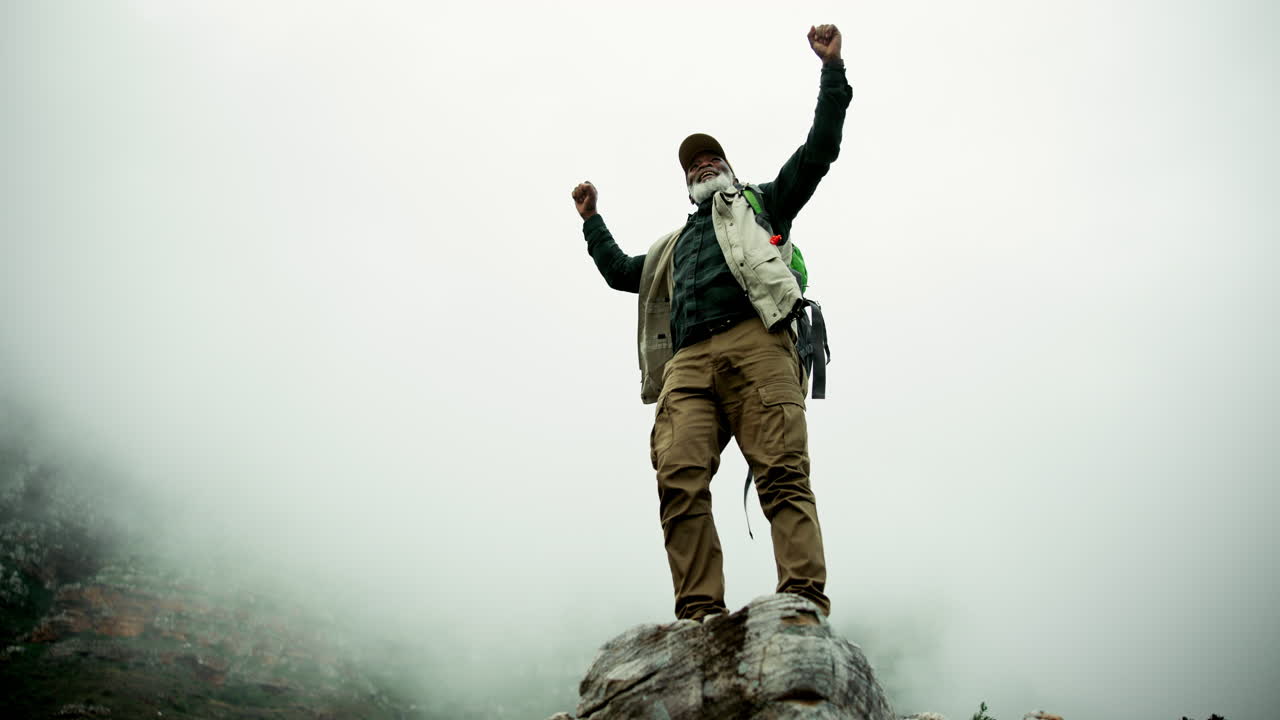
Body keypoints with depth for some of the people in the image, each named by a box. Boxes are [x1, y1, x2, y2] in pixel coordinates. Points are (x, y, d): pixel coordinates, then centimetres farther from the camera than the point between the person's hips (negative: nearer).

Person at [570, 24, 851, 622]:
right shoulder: (672, 247, 42)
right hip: (688, 361, 4)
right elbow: (620, 271, 54)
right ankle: (699, 613, -27)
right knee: (679, 479, -20)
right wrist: (592, 220, 55)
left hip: (756, 340, -3)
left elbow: (818, 151, 23)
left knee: (783, 473, -20)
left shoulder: (758, 204, 31)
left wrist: (832, 68, 18)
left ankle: (805, 601, -31)